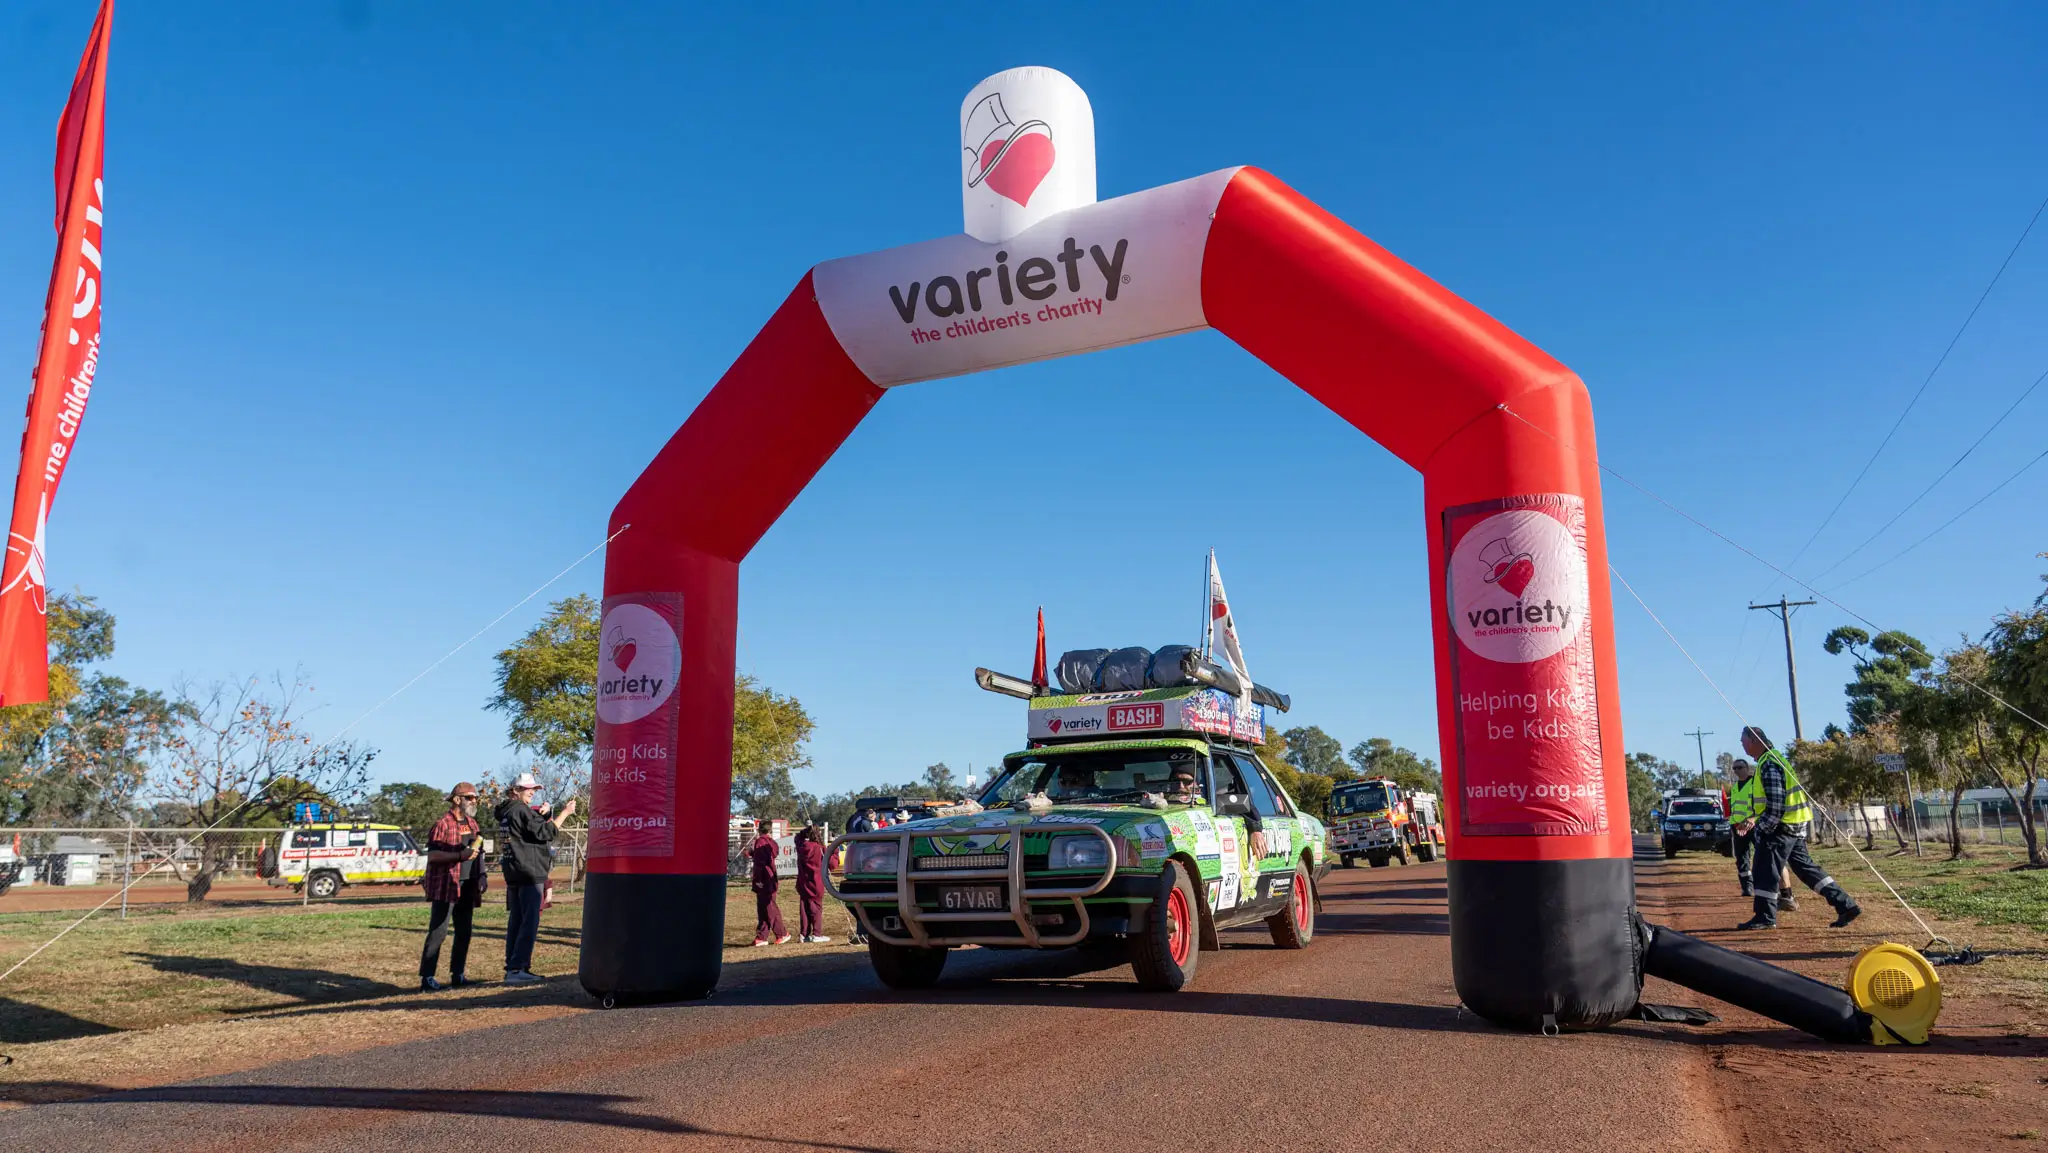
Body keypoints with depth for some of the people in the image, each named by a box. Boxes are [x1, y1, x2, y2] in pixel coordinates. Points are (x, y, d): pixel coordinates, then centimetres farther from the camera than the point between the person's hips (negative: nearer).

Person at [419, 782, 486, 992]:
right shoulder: (443, 824, -9)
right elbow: (432, 855, -15)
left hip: (467, 887, 8)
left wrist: (482, 875, 10)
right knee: (438, 932, -9)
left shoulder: (472, 823, 14)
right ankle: (427, 979, -7)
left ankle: (457, 975, 19)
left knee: (464, 932, 11)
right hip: (446, 886, -8)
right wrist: (460, 855, -24)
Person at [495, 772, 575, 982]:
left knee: (516, 920, 12)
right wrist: (564, 812, -13)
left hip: (513, 873, 9)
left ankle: (511, 968, 15)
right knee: (530, 921, -8)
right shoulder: (522, 810, -13)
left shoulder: (506, 812, 15)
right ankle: (517, 969, -12)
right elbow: (545, 833, -16)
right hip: (529, 871, -9)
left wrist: (541, 814, 4)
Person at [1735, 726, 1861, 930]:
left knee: (1766, 869, -3)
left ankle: (1765, 917, 3)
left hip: (1783, 826, -10)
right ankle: (1846, 905, 14)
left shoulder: (1769, 764, -18)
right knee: (1805, 866, 14)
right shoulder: (1771, 759, 15)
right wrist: (1757, 821, 19)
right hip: (1795, 825, 10)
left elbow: (1775, 804, -23)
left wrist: (1759, 829, -18)